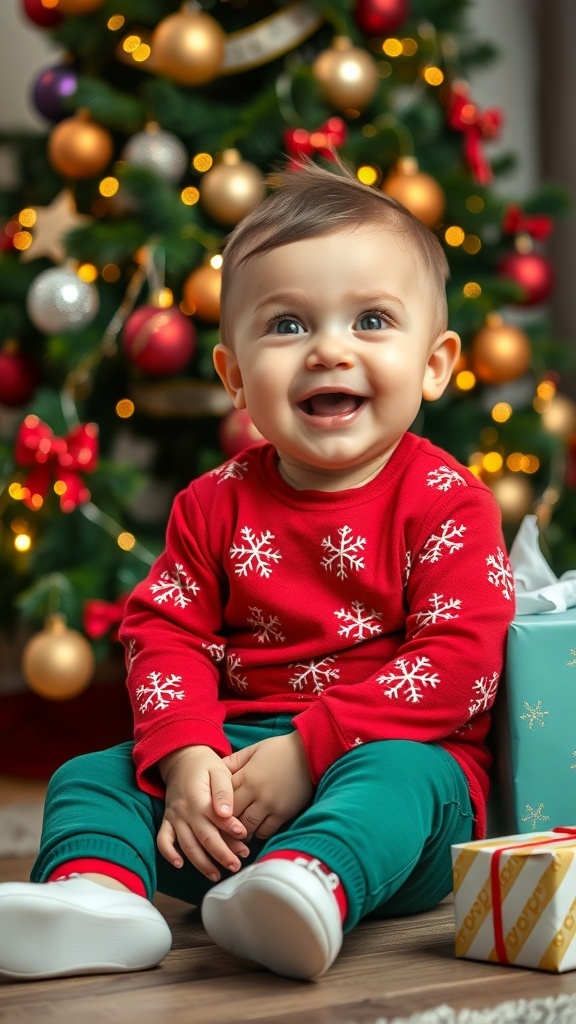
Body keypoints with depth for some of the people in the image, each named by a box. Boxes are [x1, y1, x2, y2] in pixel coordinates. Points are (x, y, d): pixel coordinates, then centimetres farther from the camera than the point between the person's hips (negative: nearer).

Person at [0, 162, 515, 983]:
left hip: (393, 753, -4)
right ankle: (94, 890, -37)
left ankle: (311, 887, -62)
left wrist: (309, 750, -20)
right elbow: (164, 632, 5)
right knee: (90, 777, -9)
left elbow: (459, 659, -14)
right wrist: (185, 755, -15)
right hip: (232, 760, 5)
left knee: (395, 777, -36)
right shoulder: (215, 506, 8)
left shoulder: (446, 502, -6)